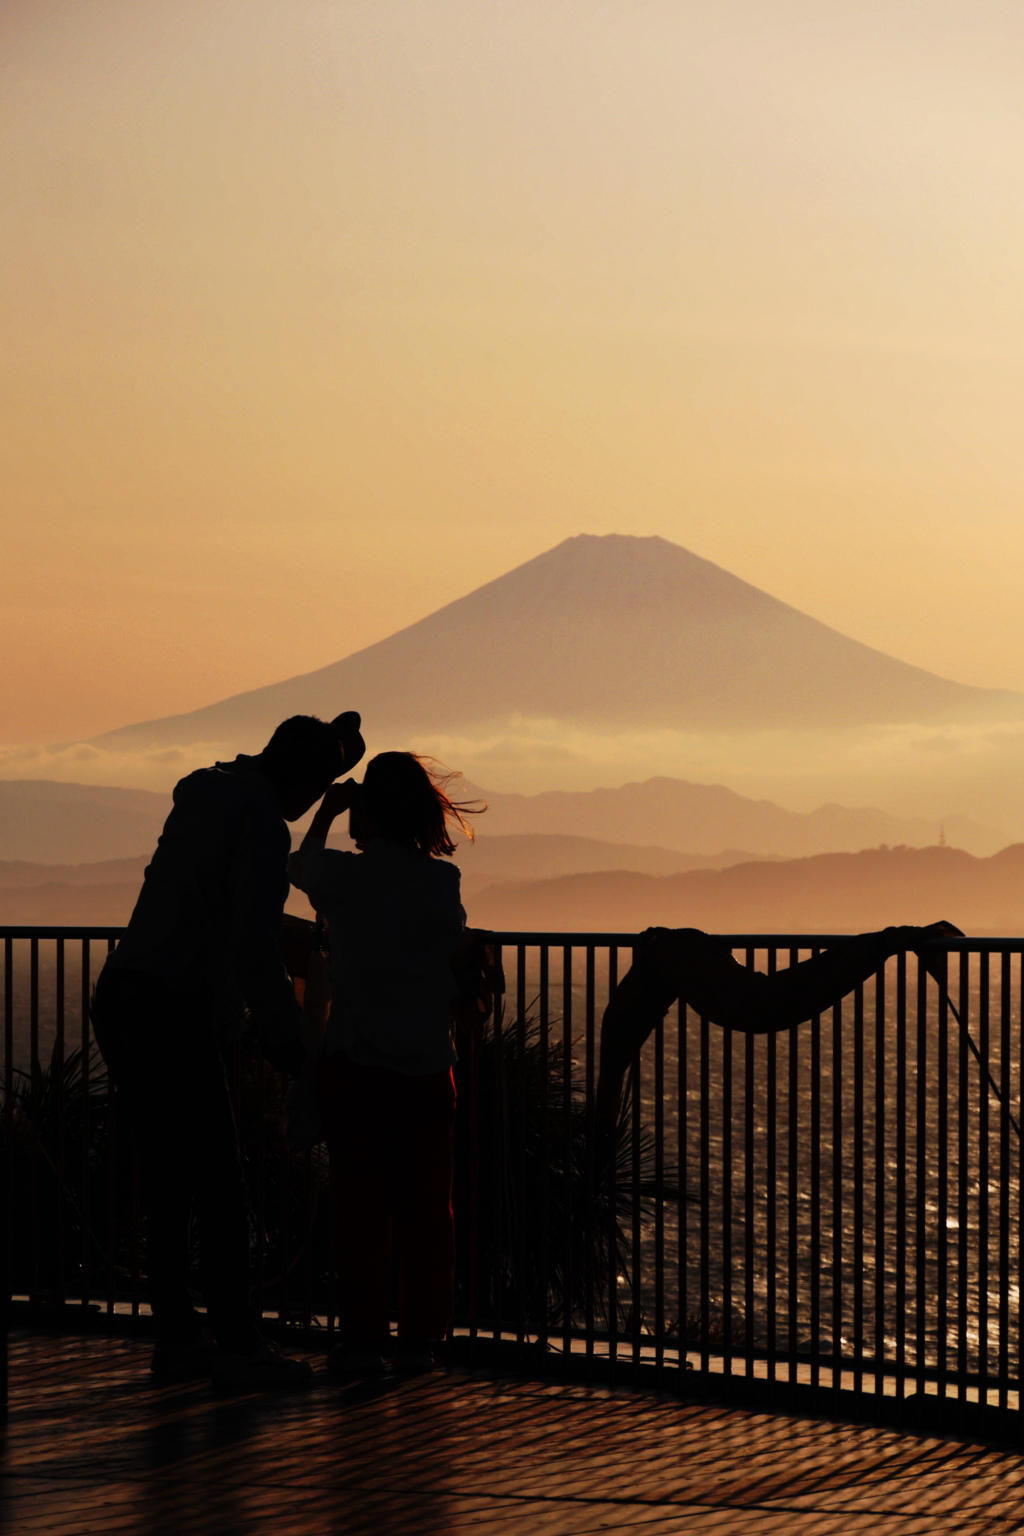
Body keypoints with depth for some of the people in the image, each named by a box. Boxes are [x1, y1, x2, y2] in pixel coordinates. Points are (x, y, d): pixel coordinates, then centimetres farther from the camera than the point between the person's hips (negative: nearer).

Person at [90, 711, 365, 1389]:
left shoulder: (205, 792, 14)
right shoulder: (265, 829, -11)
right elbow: (254, 948, -19)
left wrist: (328, 749, 34)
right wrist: (288, 1039, -7)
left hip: (120, 1000, 9)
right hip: (170, 1015, -9)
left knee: (169, 1180, 13)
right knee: (219, 1185, -4)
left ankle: (177, 1337, 16)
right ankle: (239, 1346, -1)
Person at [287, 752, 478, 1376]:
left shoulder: (345, 876, -5)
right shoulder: (444, 880, -3)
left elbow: (301, 867, 18)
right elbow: (457, 977, 3)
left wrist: (329, 810, 28)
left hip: (355, 1063, -1)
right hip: (428, 1066, 1)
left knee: (361, 1207, 4)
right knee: (426, 1207, 8)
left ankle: (364, 1338, 4)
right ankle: (421, 1337, 10)